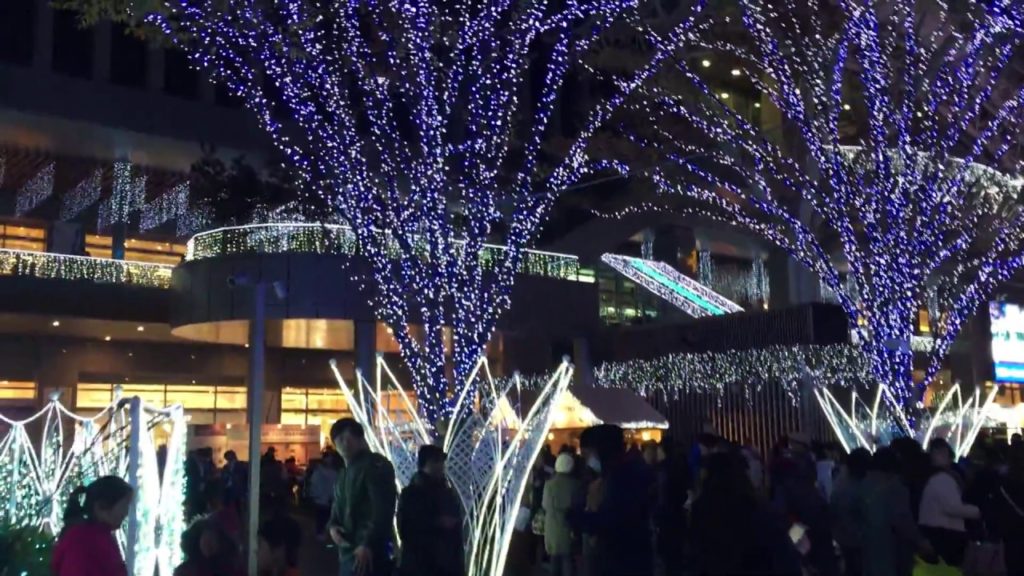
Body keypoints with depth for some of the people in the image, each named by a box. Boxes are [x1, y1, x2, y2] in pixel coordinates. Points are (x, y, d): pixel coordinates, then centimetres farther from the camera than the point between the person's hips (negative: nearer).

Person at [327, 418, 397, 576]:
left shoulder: (376, 466, -10)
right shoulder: (344, 472, 20)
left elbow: (382, 510, -19)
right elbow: (338, 506, 25)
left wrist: (368, 544, -27)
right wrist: (332, 526, 2)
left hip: (367, 550, -10)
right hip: (348, 549, 10)